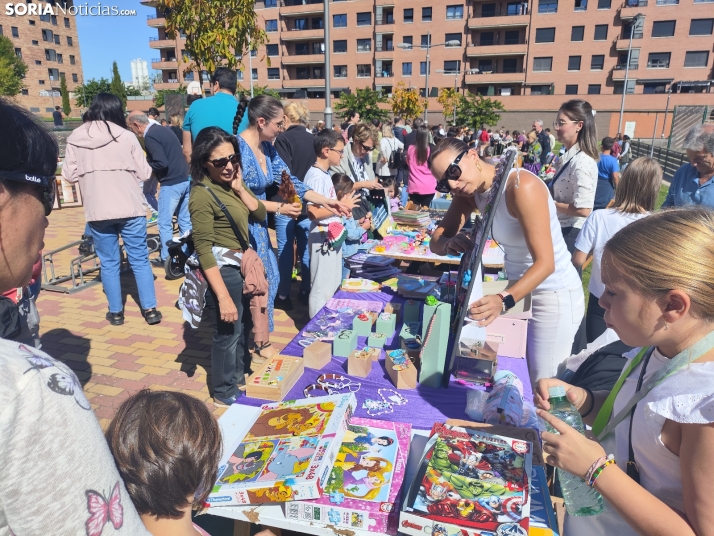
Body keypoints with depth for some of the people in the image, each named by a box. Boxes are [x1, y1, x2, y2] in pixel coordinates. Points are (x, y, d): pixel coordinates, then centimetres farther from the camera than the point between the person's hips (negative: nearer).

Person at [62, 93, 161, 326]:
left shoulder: (75, 139, 1)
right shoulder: (126, 137, -5)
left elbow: (69, 175, 6)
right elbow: (144, 173, -1)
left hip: (97, 211, 1)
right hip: (130, 209, -1)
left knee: (109, 263, 11)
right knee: (140, 260, 8)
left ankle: (115, 312, 19)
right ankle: (150, 309, 11)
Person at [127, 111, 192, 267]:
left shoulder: (150, 137, -12)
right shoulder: (164, 130, 15)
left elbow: (161, 163, -22)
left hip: (171, 183, -9)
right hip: (186, 180, 9)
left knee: (165, 223, 4)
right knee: (185, 221, 14)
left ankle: (166, 258, 11)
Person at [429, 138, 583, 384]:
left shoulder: (522, 187, -26)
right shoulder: (469, 191, -4)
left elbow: (545, 262, -29)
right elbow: (435, 241, -4)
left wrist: (504, 300, -43)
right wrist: (449, 243, -27)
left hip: (554, 296, -7)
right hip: (520, 288, 7)